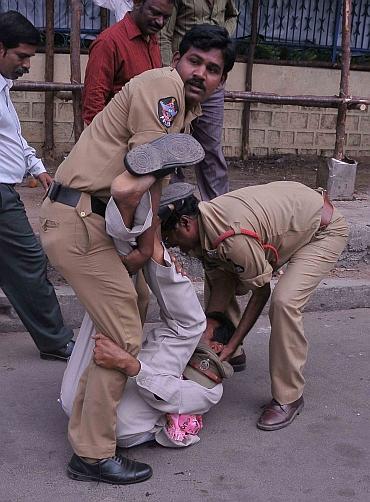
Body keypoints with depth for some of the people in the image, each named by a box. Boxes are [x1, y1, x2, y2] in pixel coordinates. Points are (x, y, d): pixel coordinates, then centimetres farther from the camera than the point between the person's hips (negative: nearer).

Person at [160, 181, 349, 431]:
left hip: (325, 230, -9)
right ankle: (233, 355, 24)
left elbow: (262, 291, -25)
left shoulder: (232, 239, -38)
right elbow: (221, 288, -8)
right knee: (220, 282, 5)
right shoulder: (204, 227, -11)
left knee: (284, 302, -27)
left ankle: (288, 398, -12)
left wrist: (231, 345, -20)